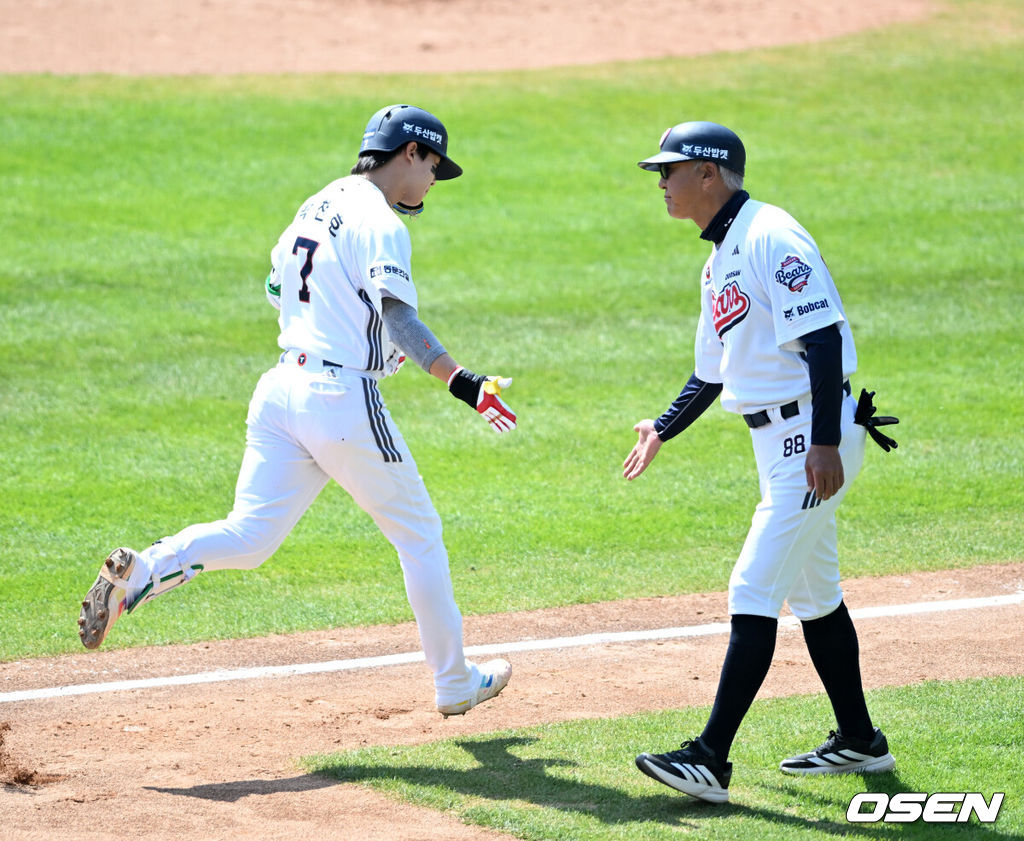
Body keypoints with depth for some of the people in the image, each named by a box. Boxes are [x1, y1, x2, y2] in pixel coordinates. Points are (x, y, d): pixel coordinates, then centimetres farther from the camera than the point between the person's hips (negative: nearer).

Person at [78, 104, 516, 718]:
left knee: (249, 538, 1)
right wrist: (461, 381, -29)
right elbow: (398, 315, -23)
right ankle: (454, 683, 18)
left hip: (282, 388, 7)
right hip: (343, 397, -7)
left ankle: (138, 574, -24)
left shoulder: (318, 206, 16)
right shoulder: (379, 222, -11)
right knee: (419, 534, 9)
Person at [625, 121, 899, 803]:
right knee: (812, 593, 18)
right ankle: (859, 741, 29)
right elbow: (711, 372, 26)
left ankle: (711, 761, -15)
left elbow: (824, 338, -23)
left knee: (753, 593, -13)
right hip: (778, 440, 10)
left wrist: (825, 441, -28)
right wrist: (662, 432, 26)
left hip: (811, 437, -10)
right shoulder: (719, 263, 16)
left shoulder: (770, 237, -15)